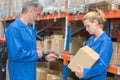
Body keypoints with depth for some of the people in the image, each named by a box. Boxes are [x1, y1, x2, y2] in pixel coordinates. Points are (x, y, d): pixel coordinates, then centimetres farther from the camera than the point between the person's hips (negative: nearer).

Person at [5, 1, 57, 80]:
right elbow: (16, 54, -28)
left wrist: (44, 57, 6)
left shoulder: (31, 29, 8)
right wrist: (36, 54, -16)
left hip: (31, 73, 9)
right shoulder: (14, 28, -19)